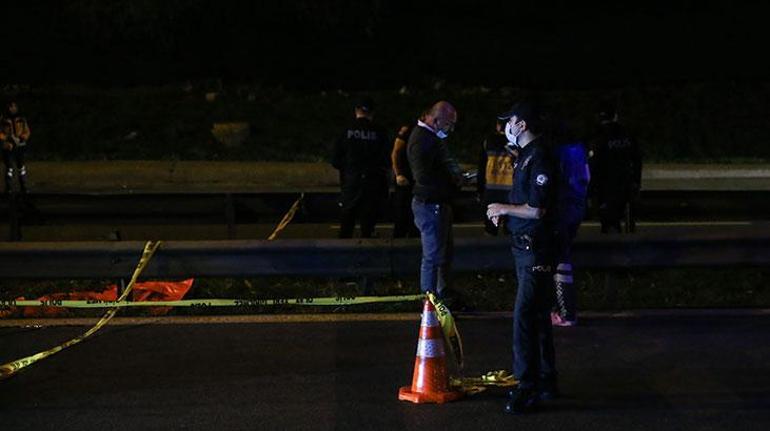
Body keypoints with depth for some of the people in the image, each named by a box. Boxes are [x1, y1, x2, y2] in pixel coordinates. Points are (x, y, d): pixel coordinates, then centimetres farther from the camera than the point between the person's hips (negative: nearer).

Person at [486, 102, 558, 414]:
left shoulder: (539, 158, -18)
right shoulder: (526, 156, 14)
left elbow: (536, 210, -22)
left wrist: (503, 209, -10)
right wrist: (503, 211, 11)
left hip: (536, 251, -11)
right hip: (525, 247, 11)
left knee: (524, 316, -12)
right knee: (538, 316, 16)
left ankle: (528, 387, -9)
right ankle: (545, 382, 25)